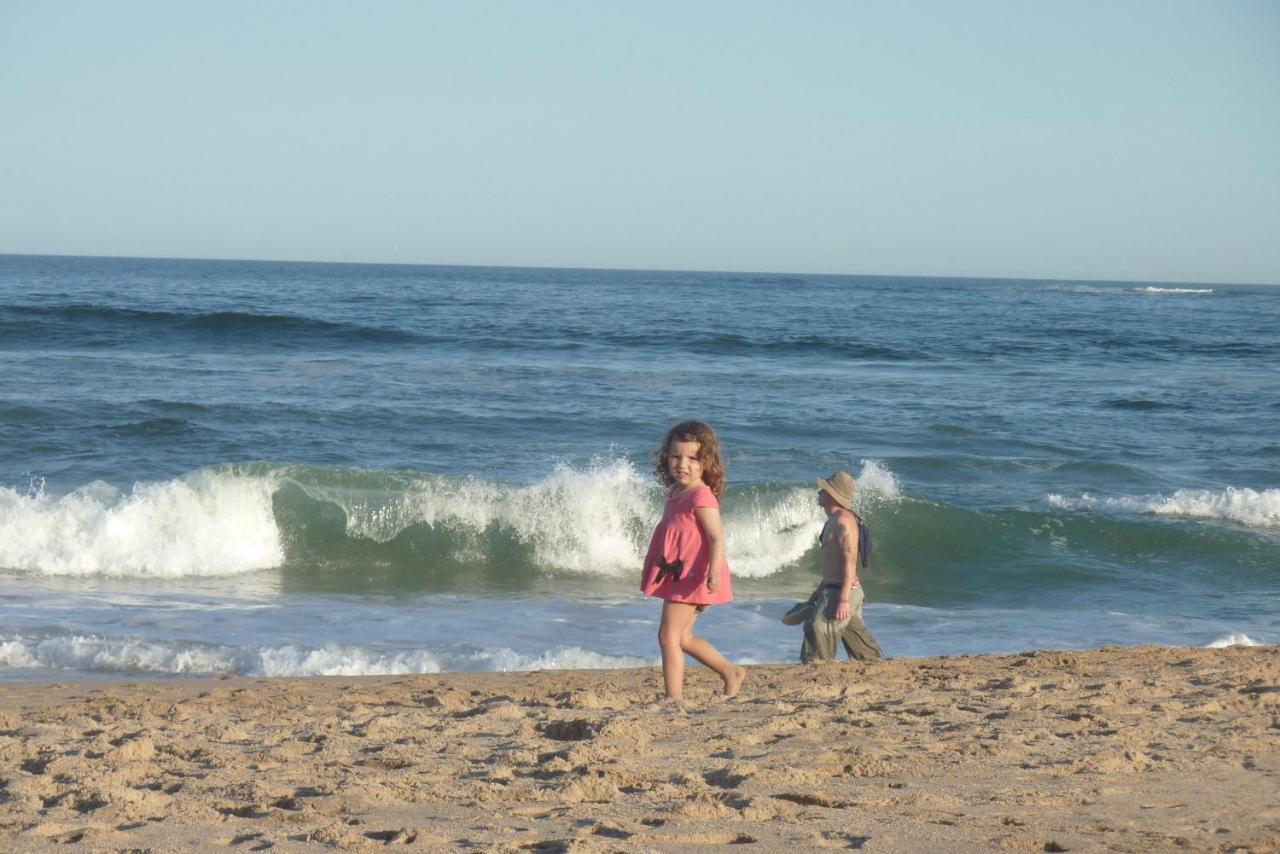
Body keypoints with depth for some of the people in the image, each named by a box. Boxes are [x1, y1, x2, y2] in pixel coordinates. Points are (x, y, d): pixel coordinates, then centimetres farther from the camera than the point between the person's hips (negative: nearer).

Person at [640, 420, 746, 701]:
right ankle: (731, 673, 30)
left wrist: (714, 572, -38)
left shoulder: (701, 497, -18)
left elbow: (717, 538, -25)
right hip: (676, 575, 10)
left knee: (668, 635, -9)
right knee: (683, 637, 18)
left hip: (692, 577, -10)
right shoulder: (676, 493, 11)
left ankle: (674, 697, -5)